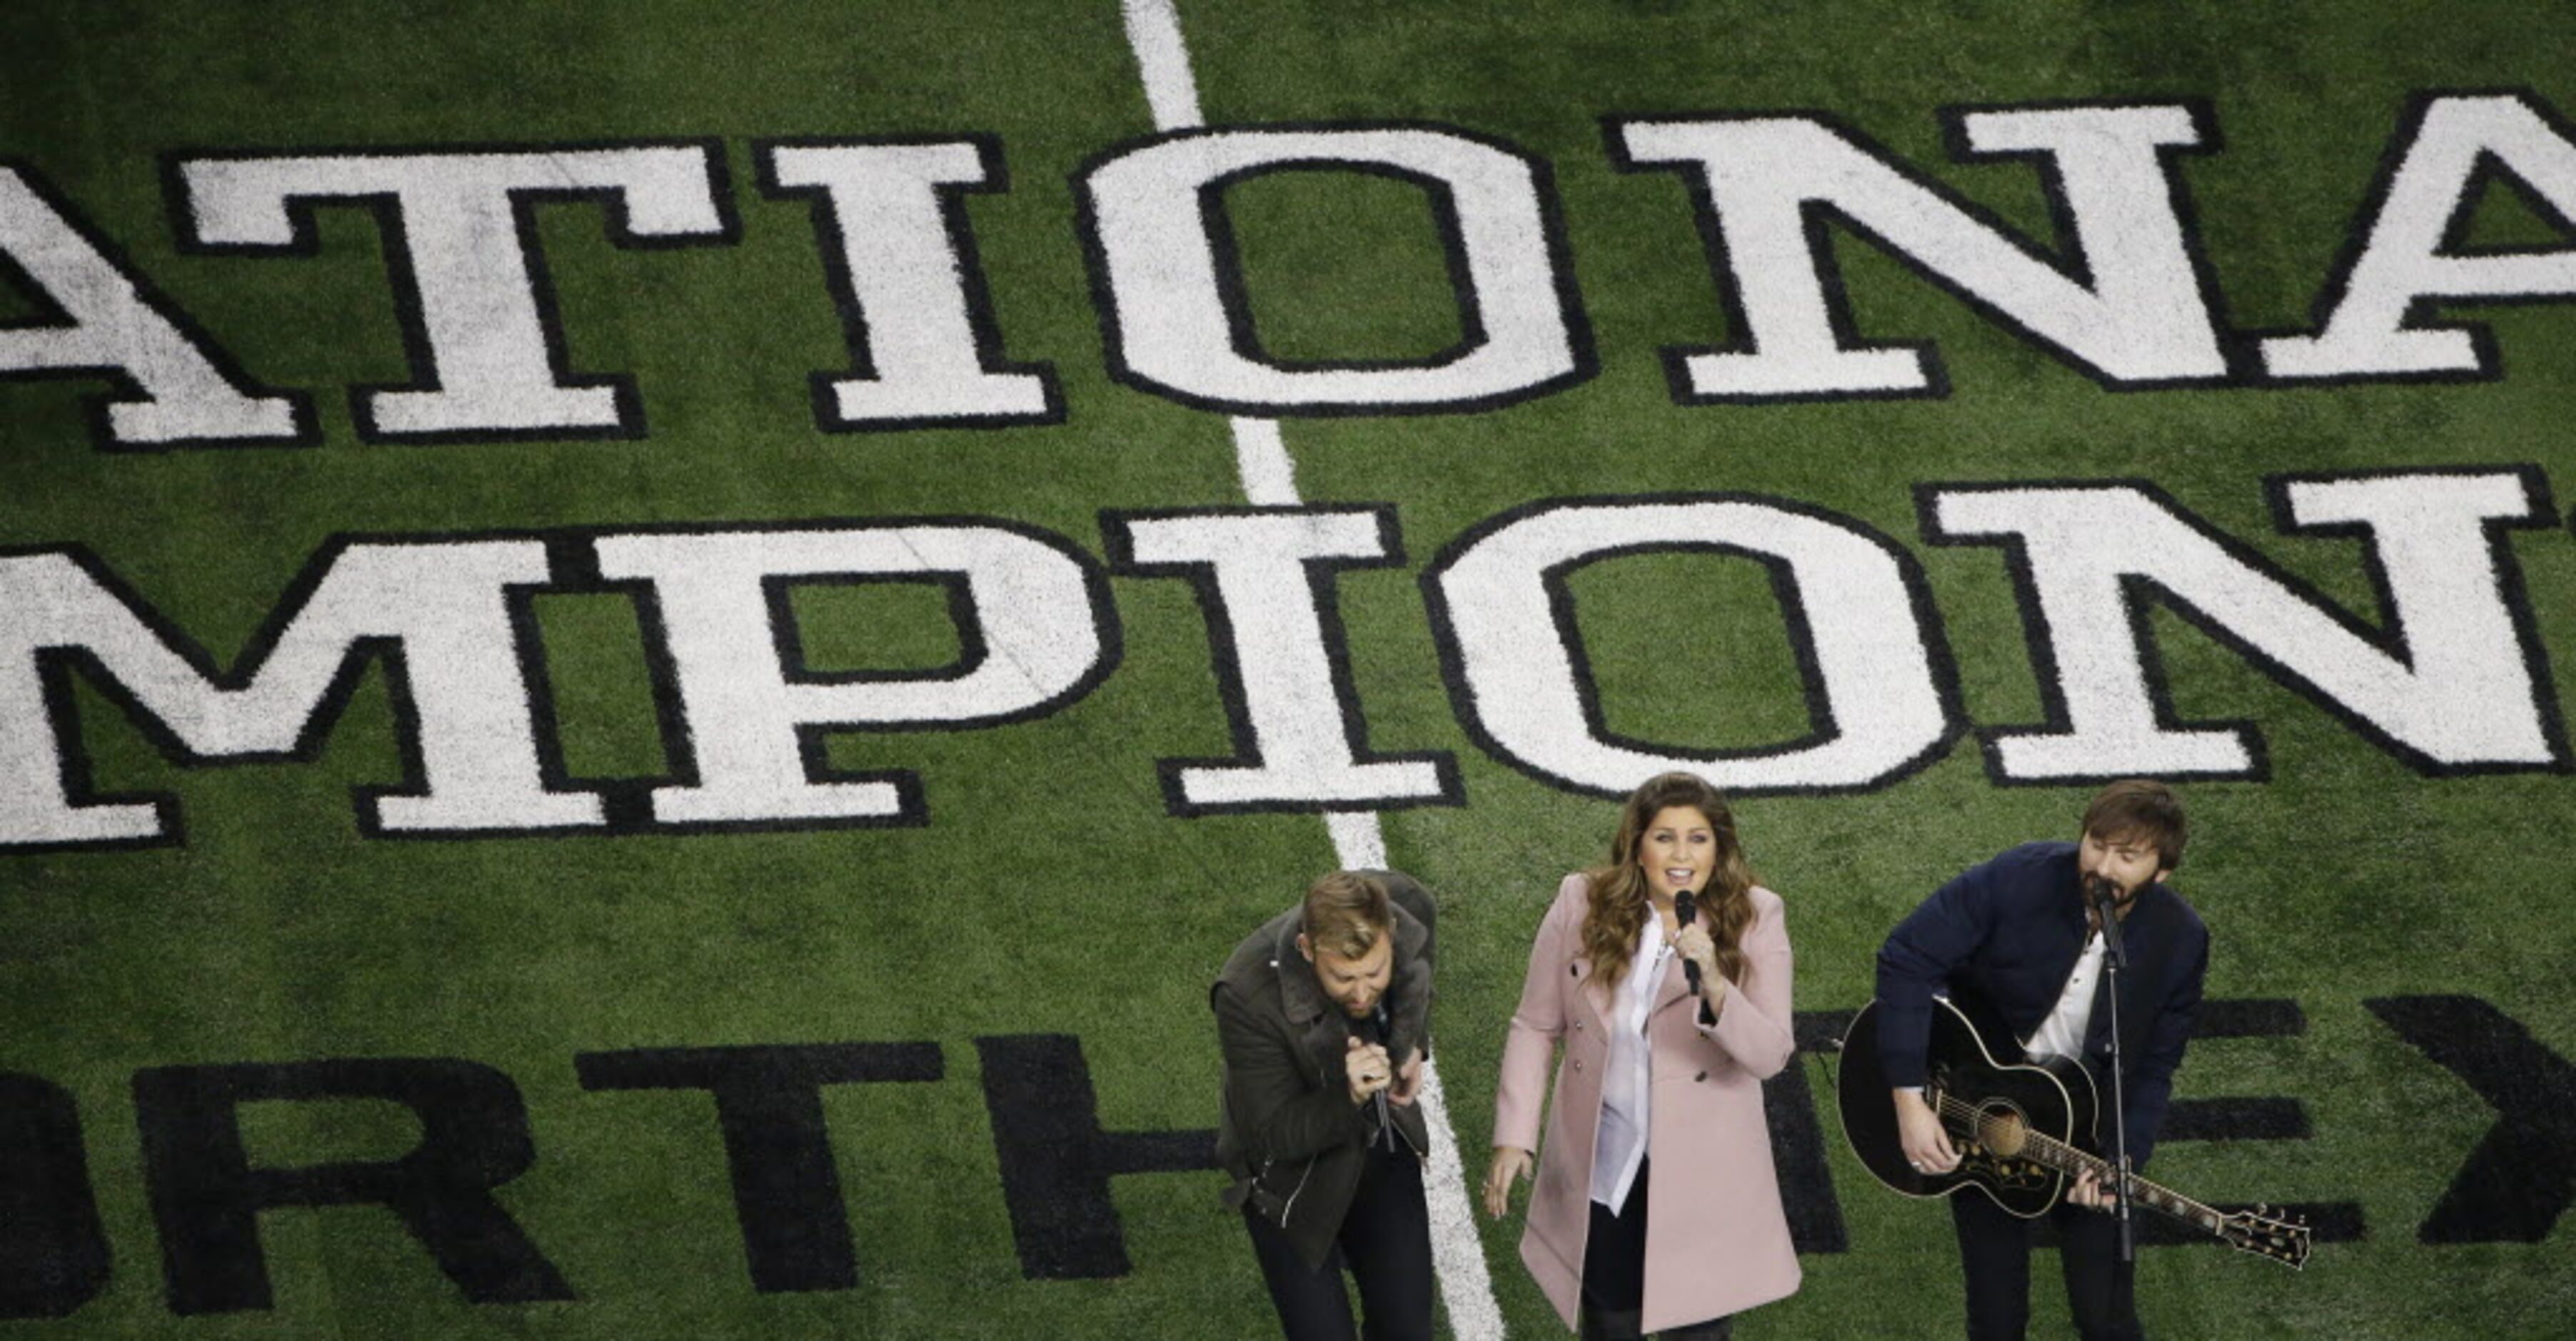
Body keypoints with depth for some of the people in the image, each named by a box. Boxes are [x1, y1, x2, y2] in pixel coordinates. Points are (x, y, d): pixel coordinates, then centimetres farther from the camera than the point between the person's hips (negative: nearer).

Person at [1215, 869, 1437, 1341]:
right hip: (1294, 1175, -4)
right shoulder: (1249, 996, -38)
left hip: (1384, 1147, 5)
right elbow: (1274, 1135, -28)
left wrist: (1413, 1045, -5)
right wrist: (1348, 1097, -46)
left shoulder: (1407, 908, -24)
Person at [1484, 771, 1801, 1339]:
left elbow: (1771, 1056, -15)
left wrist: (1714, 986, -32)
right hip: (1602, 1168, 2)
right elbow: (1535, 1028, 2)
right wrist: (1513, 1138, -5)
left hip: (1702, 1180, -1)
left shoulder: (1753, 919, -9)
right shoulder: (1581, 906, -5)